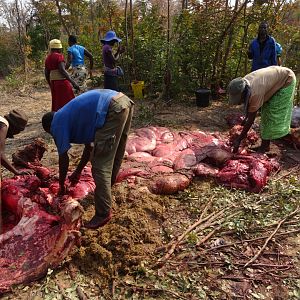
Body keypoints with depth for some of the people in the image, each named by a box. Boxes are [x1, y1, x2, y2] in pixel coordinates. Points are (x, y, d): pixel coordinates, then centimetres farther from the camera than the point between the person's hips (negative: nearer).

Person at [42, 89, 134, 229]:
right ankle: (105, 189, 45)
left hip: (112, 110, -10)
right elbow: (89, 146, 35)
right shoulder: (71, 116, 33)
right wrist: (78, 171, 43)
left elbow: (63, 158, 11)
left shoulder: (57, 123, 10)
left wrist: (61, 185, 25)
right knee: (114, 157, 25)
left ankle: (103, 213, 6)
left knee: (101, 166, -2)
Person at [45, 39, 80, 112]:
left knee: (56, 104, 14)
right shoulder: (59, 56, -9)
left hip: (53, 82, 8)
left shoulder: (48, 58, 12)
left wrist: (51, 85, 25)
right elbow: (62, 70, -20)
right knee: (67, 103, -4)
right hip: (62, 82, -8)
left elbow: (46, 74, 14)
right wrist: (73, 82, -24)